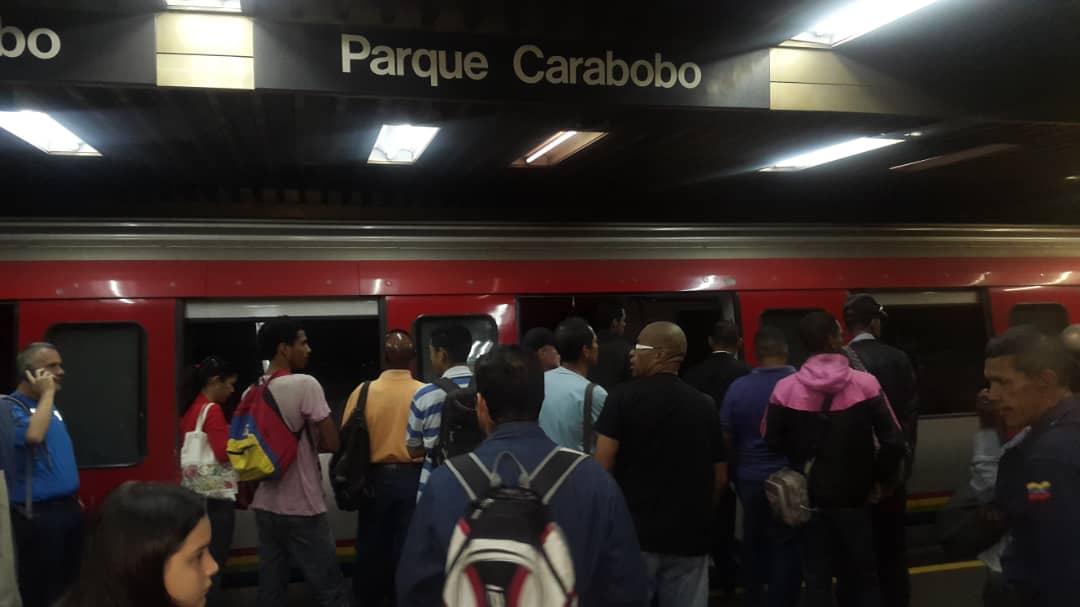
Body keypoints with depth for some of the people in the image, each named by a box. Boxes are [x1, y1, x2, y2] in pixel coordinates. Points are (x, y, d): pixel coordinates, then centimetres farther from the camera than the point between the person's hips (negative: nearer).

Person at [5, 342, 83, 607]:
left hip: (68, 508, 8)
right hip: (37, 514, -8)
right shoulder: (11, 408, -12)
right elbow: (34, 436, -33)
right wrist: (47, 393, -21)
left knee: (71, 585, 17)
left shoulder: (50, 406, 13)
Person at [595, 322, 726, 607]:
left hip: (633, 531, -3)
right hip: (689, 535, 3)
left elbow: (602, 466, -12)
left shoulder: (623, 396, -8)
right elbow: (720, 478, 7)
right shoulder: (705, 405, 4)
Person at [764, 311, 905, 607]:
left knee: (816, 576, 13)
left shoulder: (785, 389, -10)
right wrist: (882, 480, 4)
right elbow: (893, 441, -12)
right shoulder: (865, 383, -11)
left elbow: (772, 442, -4)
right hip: (853, 496, 0)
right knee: (863, 575, 17)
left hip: (810, 498, 1)